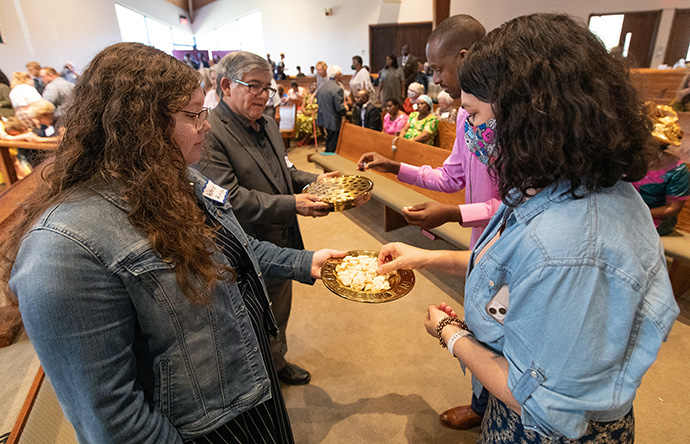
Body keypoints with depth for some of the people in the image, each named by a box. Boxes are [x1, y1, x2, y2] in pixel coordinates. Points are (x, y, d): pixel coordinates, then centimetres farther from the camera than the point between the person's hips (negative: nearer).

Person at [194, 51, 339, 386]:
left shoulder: (268, 125, 6)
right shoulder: (209, 133, -22)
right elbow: (231, 198, -27)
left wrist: (315, 180, -2)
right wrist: (292, 205, -30)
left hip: (281, 245, 8)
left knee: (279, 314, 27)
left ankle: (277, 362, 52)